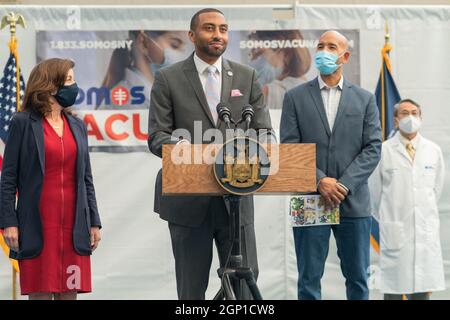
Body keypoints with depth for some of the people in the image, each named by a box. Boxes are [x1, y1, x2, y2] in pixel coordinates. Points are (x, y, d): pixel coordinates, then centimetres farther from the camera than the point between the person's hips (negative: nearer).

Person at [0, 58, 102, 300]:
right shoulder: (23, 123, 0)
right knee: (40, 292, -1)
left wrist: (94, 222, 10)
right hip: (38, 224, -4)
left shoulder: (77, 126, 14)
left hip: (73, 224, 4)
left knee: (70, 292, 4)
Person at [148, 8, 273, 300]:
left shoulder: (247, 77, 9)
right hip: (188, 200, -2)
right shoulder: (168, 79, 2)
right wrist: (179, 145, -26)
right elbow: (156, 136, -3)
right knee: (191, 288, 6)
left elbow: (264, 131, 6)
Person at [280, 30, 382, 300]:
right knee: (309, 280, 2)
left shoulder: (365, 99, 9)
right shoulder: (295, 97, 6)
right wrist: (319, 181, -14)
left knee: (358, 279, 7)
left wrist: (344, 185, -12)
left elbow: (373, 148, 1)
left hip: (354, 202, 1)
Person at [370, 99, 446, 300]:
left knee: (423, 290, 4)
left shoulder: (433, 151, 5)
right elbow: (375, 190, 4)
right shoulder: (384, 151, -4)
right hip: (394, 230, -2)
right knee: (394, 290, 0)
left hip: (426, 230, 3)